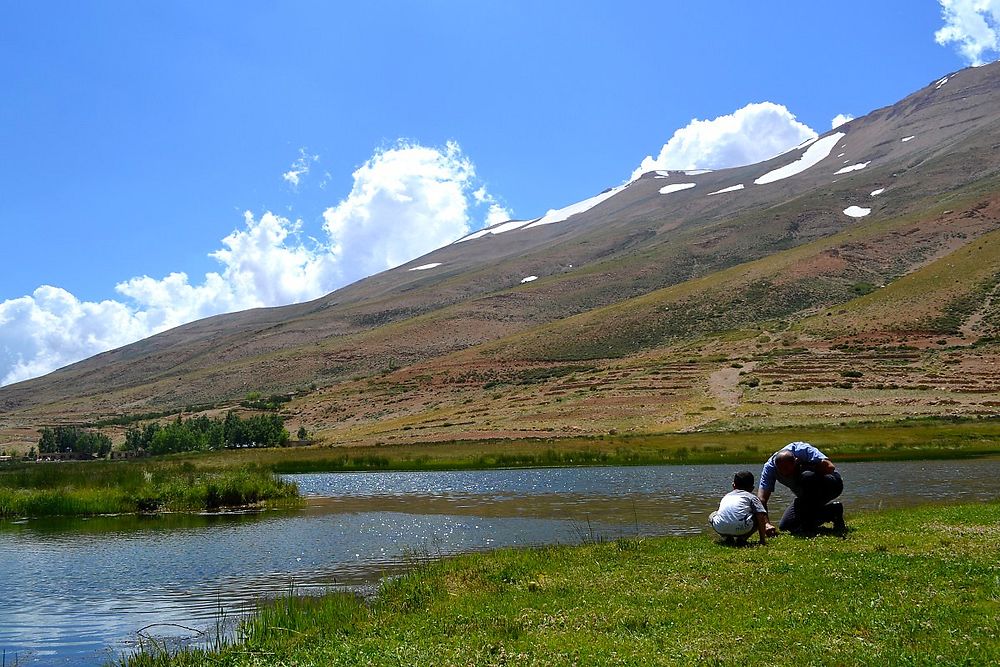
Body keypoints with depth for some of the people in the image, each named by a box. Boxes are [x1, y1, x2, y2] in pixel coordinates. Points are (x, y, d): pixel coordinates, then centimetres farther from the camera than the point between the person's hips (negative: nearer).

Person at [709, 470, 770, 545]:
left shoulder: (726, 496, 36)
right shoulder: (752, 497, 23)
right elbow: (761, 516, 11)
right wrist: (763, 539, 14)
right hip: (741, 529, -3)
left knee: (712, 516, 35)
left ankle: (728, 537, 15)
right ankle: (741, 538, 6)